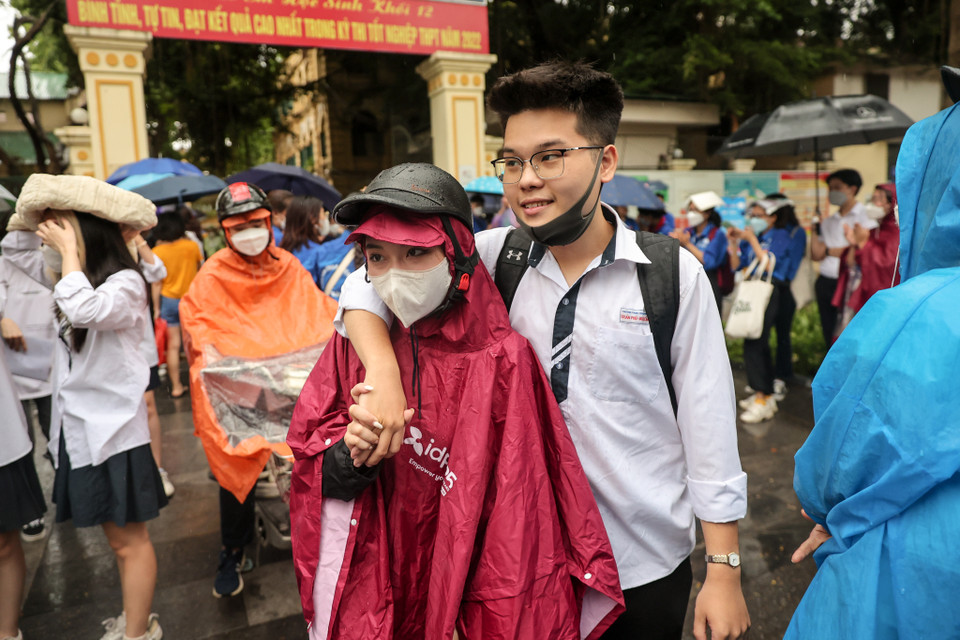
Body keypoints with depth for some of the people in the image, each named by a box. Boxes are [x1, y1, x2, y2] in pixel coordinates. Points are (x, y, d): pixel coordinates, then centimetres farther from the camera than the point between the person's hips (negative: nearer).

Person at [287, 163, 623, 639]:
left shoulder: (502, 360, -19)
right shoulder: (355, 345, -9)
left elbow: (517, 521, -16)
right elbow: (311, 469, -4)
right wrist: (351, 455, -24)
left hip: (464, 586, -3)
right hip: (367, 585, 3)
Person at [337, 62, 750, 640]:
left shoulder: (675, 274, -13)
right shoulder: (496, 258, -8)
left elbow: (710, 431, -9)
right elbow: (369, 281, -6)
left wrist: (724, 573, -5)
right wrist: (383, 374, -25)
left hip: (648, 564, -1)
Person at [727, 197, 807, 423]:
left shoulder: (781, 236, -4)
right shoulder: (753, 236, 13)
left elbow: (769, 265, -17)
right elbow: (736, 265, 11)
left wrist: (752, 240, -14)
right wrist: (734, 241, 2)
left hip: (772, 293, -7)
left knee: (753, 343, -13)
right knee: (759, 343, 11)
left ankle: (763, 400, -9)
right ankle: (766, 391, 21)